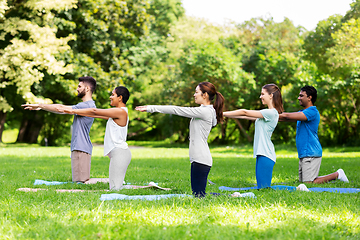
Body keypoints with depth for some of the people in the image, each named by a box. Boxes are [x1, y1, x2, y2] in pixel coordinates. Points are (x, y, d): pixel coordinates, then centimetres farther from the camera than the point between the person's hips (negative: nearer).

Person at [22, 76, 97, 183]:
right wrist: (40, 107, 15)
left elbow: (61, 108, -13)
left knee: (80, 182, -12)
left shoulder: (87, 105, -14)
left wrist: (39, 105, -4)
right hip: (78, 147, 10)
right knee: (78, 181, 9)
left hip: (81, 149, -10)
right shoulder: (86, 105, 20)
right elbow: (63, 107, 20)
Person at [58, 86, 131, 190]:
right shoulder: (117, 113, 19)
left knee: (115, 188, -14)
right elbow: (97, 115, 22)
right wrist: (75, 112, 24)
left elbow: (95, 111, -9)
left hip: (120, 152, -10)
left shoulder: (121, 111, -12)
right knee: (116, 187, 7)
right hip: (117, 153, 10)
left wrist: (73, 111, -4)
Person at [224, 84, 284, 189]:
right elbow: (245, 116, 20)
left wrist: (223, 113, -4)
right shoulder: (267, 113, 19)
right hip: (261, 154, 9)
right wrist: (224, 115, 16)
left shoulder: (272, 113, -11)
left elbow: (244, 112, -8)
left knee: (263, 188, -13)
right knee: (262, 188, 5)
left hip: (266, 155, -9)